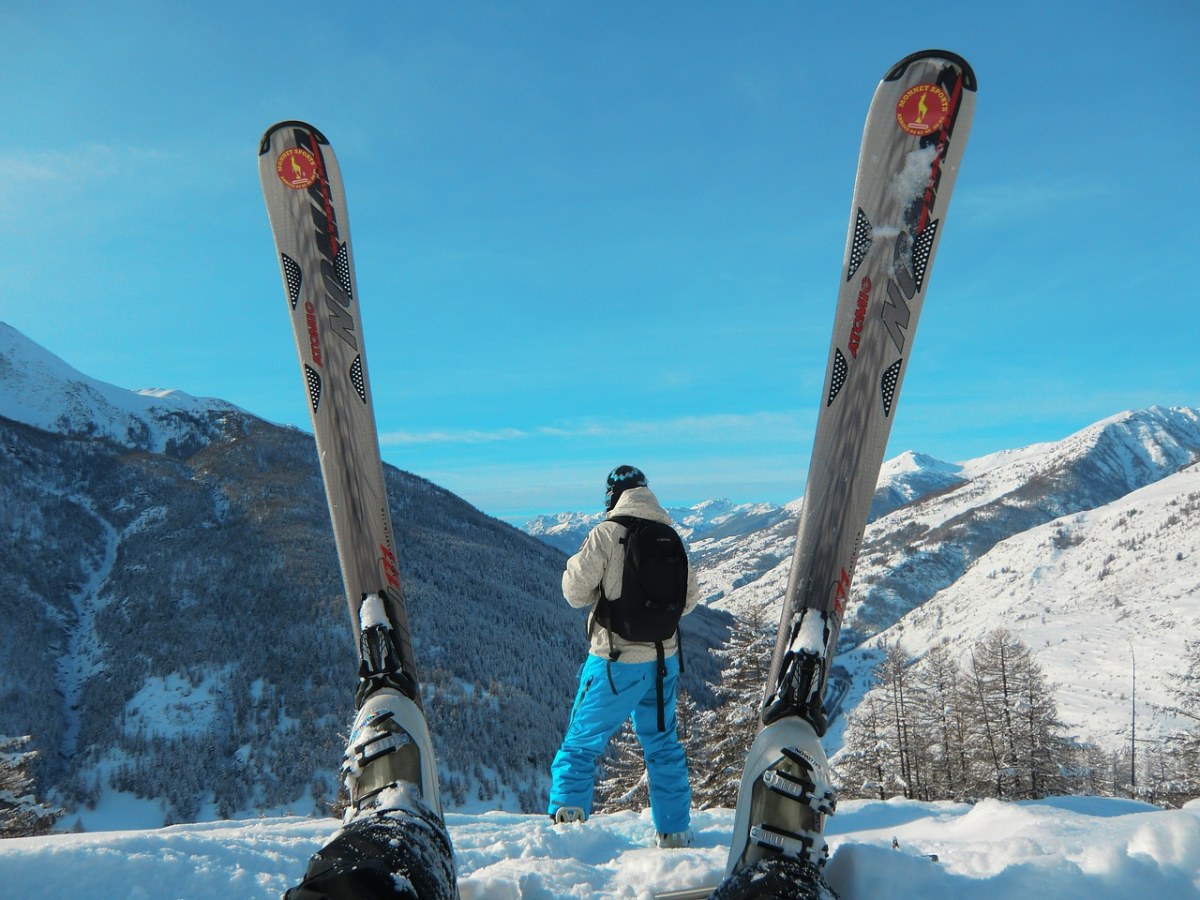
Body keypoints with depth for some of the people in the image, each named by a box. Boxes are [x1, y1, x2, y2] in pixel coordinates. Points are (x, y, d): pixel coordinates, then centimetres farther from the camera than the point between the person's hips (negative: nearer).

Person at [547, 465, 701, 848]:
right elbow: (688, 598, 8)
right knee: (663, 744, 18)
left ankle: (567, 815, 8)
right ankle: (675, 830, 25)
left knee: (582, 739, 11)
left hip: (617, 661, -5)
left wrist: (575, 564, 9)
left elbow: (576, 593, -11)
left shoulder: (605, 534, -14)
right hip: (663, 658, 5)